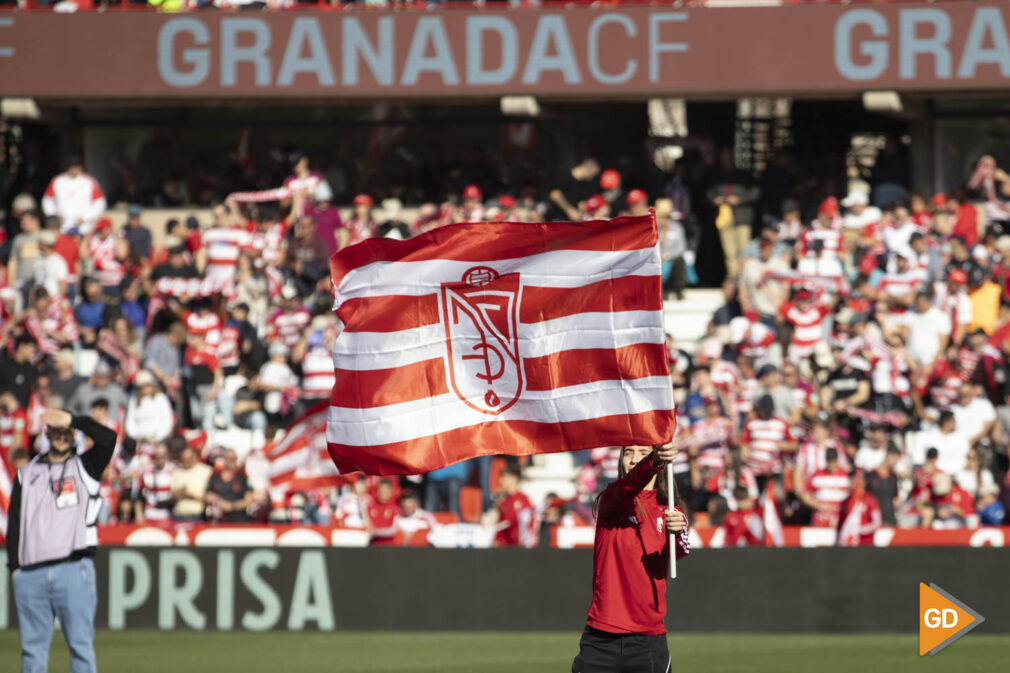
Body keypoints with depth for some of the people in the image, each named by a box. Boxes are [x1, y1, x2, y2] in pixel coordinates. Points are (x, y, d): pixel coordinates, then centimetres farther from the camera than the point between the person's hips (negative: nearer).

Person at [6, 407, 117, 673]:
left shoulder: (85, 467, 10)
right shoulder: (26, 474, 17)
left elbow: (108, 439, -9)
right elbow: (14, 523, 14)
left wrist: (73, 420, -9)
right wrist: (14, 566, 5)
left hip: (73, 570, -2)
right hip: (31, 576, 3)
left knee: (81, 644, -6)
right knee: (32, 647, 3)